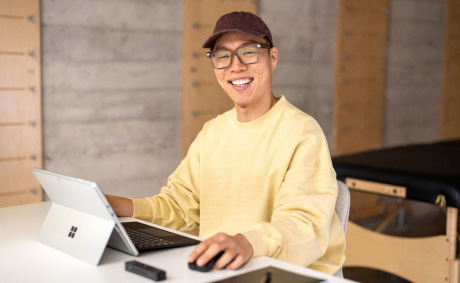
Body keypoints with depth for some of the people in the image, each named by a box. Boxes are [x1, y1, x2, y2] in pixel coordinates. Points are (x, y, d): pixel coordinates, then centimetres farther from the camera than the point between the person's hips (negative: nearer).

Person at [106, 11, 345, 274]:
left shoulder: (303, 134, -12)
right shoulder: (212, 132, 12)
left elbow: (305, 224, -23)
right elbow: (181, 205, 12)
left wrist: (248, 242, -43)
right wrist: (121, 206, -5)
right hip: (216, 269, 6)